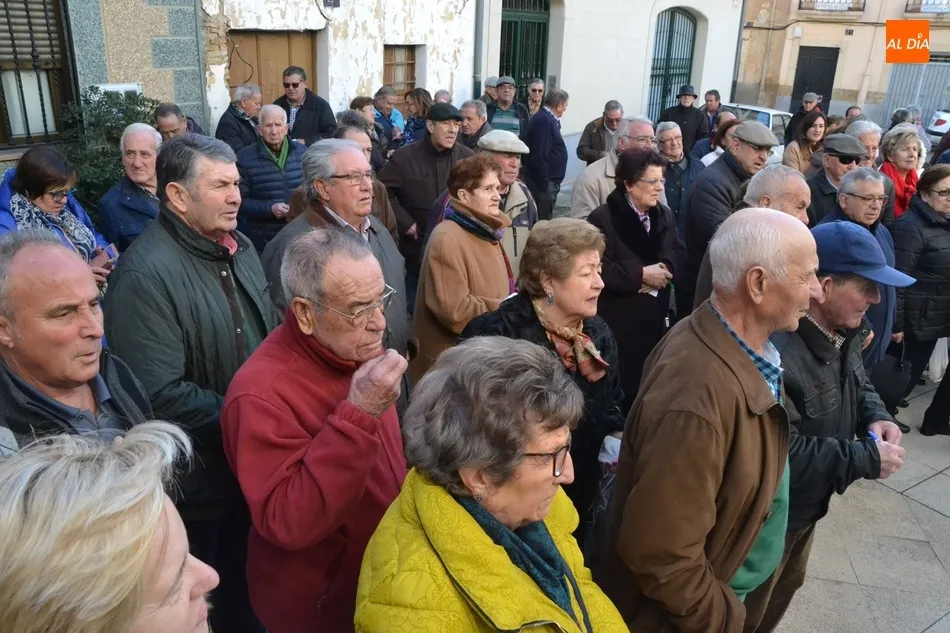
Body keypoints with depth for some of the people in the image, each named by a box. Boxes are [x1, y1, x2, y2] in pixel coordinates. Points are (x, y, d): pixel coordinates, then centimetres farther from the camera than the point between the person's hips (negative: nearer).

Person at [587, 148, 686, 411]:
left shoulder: (665, 215, 11)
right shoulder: (603, 219, -12)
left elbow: (679, 253, 10)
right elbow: (599, 269, -20)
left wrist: (665, 268, -12)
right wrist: (641, 275, -19)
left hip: (656, 317, 7)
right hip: (619, 322, -7)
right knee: (623, 390, 2)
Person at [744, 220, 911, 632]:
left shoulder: (841, 334, -3)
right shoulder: (775, 352, -36)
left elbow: (857, 383, 15)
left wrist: (876, 416, -7)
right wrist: (867, 458, -25)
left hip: (807, 503, 10)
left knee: (787, 584, 32)